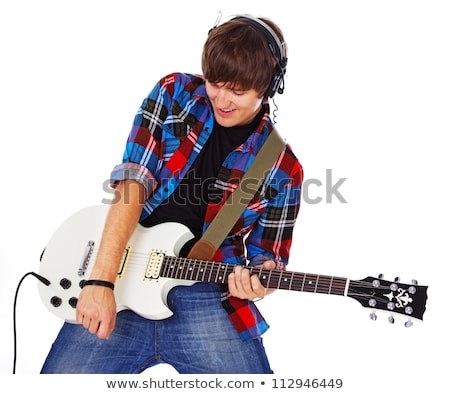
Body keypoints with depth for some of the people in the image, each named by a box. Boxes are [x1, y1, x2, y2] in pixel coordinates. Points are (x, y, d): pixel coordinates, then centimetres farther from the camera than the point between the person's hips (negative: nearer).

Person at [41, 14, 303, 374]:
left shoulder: (281, 169, 2)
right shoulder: (174, 94, 2)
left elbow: (268, 255, 9)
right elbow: (132, 182, -7)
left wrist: (257, 279, -18)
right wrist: (102, 280, -17)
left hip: (205, 298, 1)